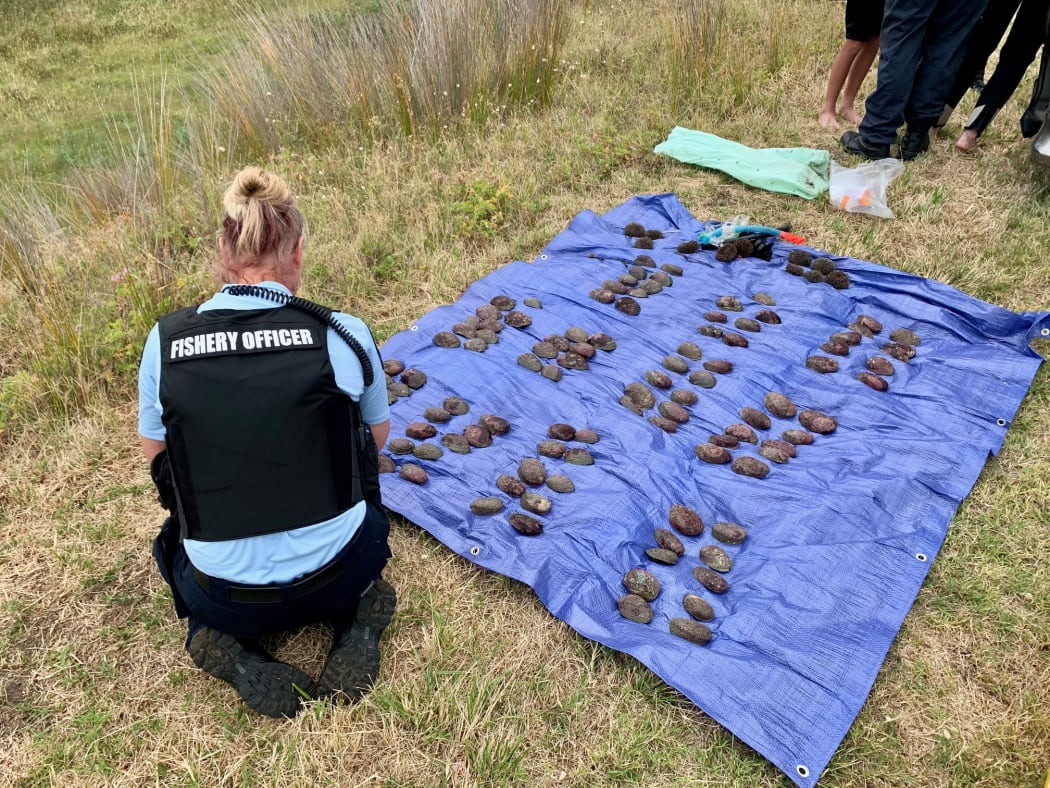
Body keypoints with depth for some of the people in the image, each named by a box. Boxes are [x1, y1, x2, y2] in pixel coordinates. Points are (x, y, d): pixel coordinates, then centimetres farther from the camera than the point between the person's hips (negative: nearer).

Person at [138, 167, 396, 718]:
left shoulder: (164, 342, -10)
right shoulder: (344, 335, -14)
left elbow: (155, 455, 6)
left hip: (224, 597, 1)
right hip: (334, 576, 0)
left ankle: (233, 654, 8)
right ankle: (357, 621, 7)